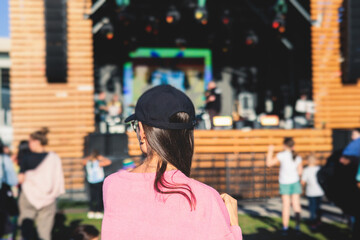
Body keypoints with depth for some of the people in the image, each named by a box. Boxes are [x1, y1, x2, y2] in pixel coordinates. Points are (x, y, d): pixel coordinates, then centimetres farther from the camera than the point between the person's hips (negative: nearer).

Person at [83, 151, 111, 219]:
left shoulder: (87, 163, -4)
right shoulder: (98, 163, -19)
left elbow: (84, 161, 20)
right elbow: (109, 161, -16)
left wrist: (90, 157, 13)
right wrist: (102, 158, -5)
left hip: (91, 182, 5)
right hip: (99, 182, -5)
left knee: (92, 197, 12)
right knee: (99, 197, 2)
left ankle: (91, 212, 11)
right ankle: (98, 212, 1)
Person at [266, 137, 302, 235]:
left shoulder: (282, 155, -12)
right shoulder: (298, 157, -1)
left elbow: (269, 163, -10)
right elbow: (300, 172, 3)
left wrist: (270, 151, -1)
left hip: (285, 183, -2)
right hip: (295, 181, 2)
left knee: (286, 206, 3)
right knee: (296, 204, 6)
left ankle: (285, 228, 5)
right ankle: (298, 224, -12)